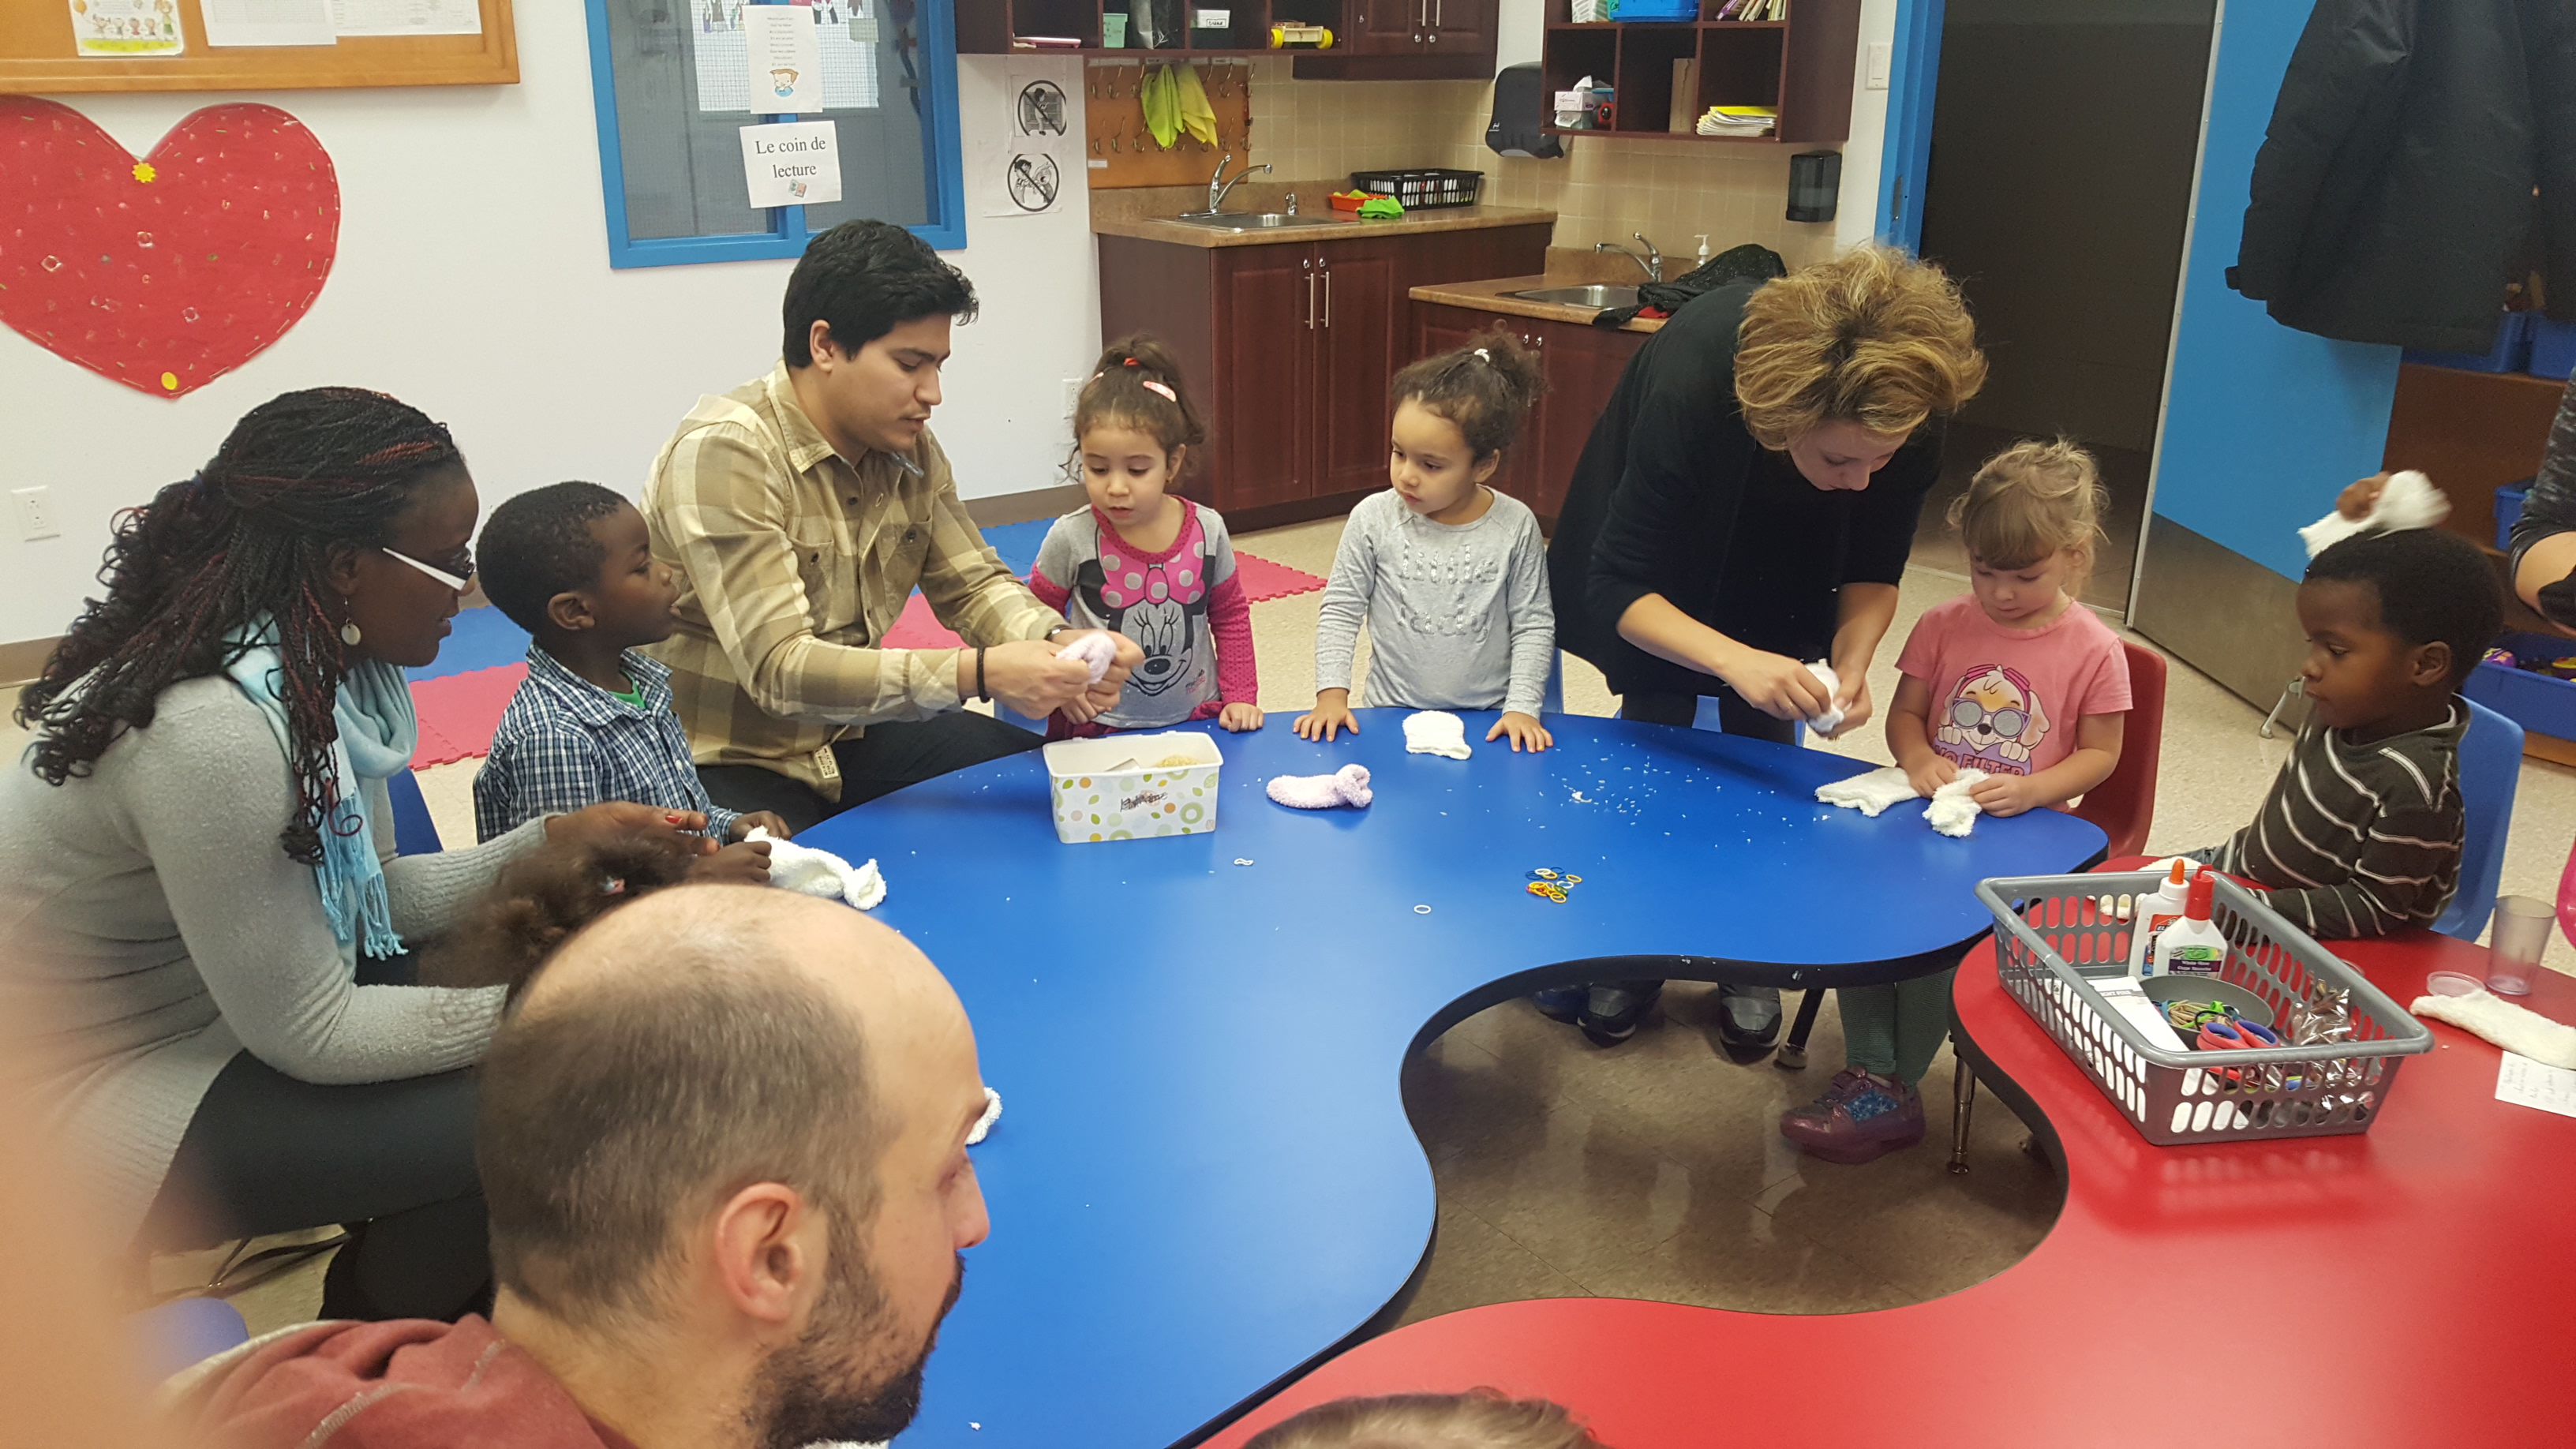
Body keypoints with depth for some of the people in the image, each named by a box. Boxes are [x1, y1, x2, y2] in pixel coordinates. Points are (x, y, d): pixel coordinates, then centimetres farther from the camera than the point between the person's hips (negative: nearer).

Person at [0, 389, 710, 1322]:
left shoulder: (320, 665, -6)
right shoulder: (213, 729, -32)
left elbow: (370, 895, 3)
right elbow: (309, 1036, -25)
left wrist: (556, 842, -6)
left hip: (235, 1002, 9)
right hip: (103, 1097, -8)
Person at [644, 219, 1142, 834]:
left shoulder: (910, 447, 1)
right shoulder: (725, 453, -23)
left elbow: (973, 584, 6)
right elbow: (780, 669, -29)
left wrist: (1059, 642, -17)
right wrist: (979, 674, -37)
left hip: (846, 736, 8)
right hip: (724, 765, -8)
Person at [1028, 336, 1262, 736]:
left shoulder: (1207, 531, -3)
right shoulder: (1071, 538, -9)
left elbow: (1231, 616, 12)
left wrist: (1240, 697, 6)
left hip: (1197, 720, 1)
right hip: (1099, 730, -1)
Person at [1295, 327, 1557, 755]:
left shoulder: (1515, 527, -4)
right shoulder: (1374, 519, -3)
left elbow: (1533, 624, 2)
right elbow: (1339, 610, 4)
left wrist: (1521, 707, -5)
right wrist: (1332, 695, -3)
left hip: (1487, 723, 0)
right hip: (1391, 718, 1)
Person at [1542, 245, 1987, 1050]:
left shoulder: (1910, 409, -32)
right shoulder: (1688, 385, -43)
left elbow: (1874, 568, -15)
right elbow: (1618, 587, -37)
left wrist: (1852, 660, -35)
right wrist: (1733, 660, -52)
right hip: (1667, 553, -2)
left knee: (1764, 742, -2)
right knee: (1655, 728, -4)